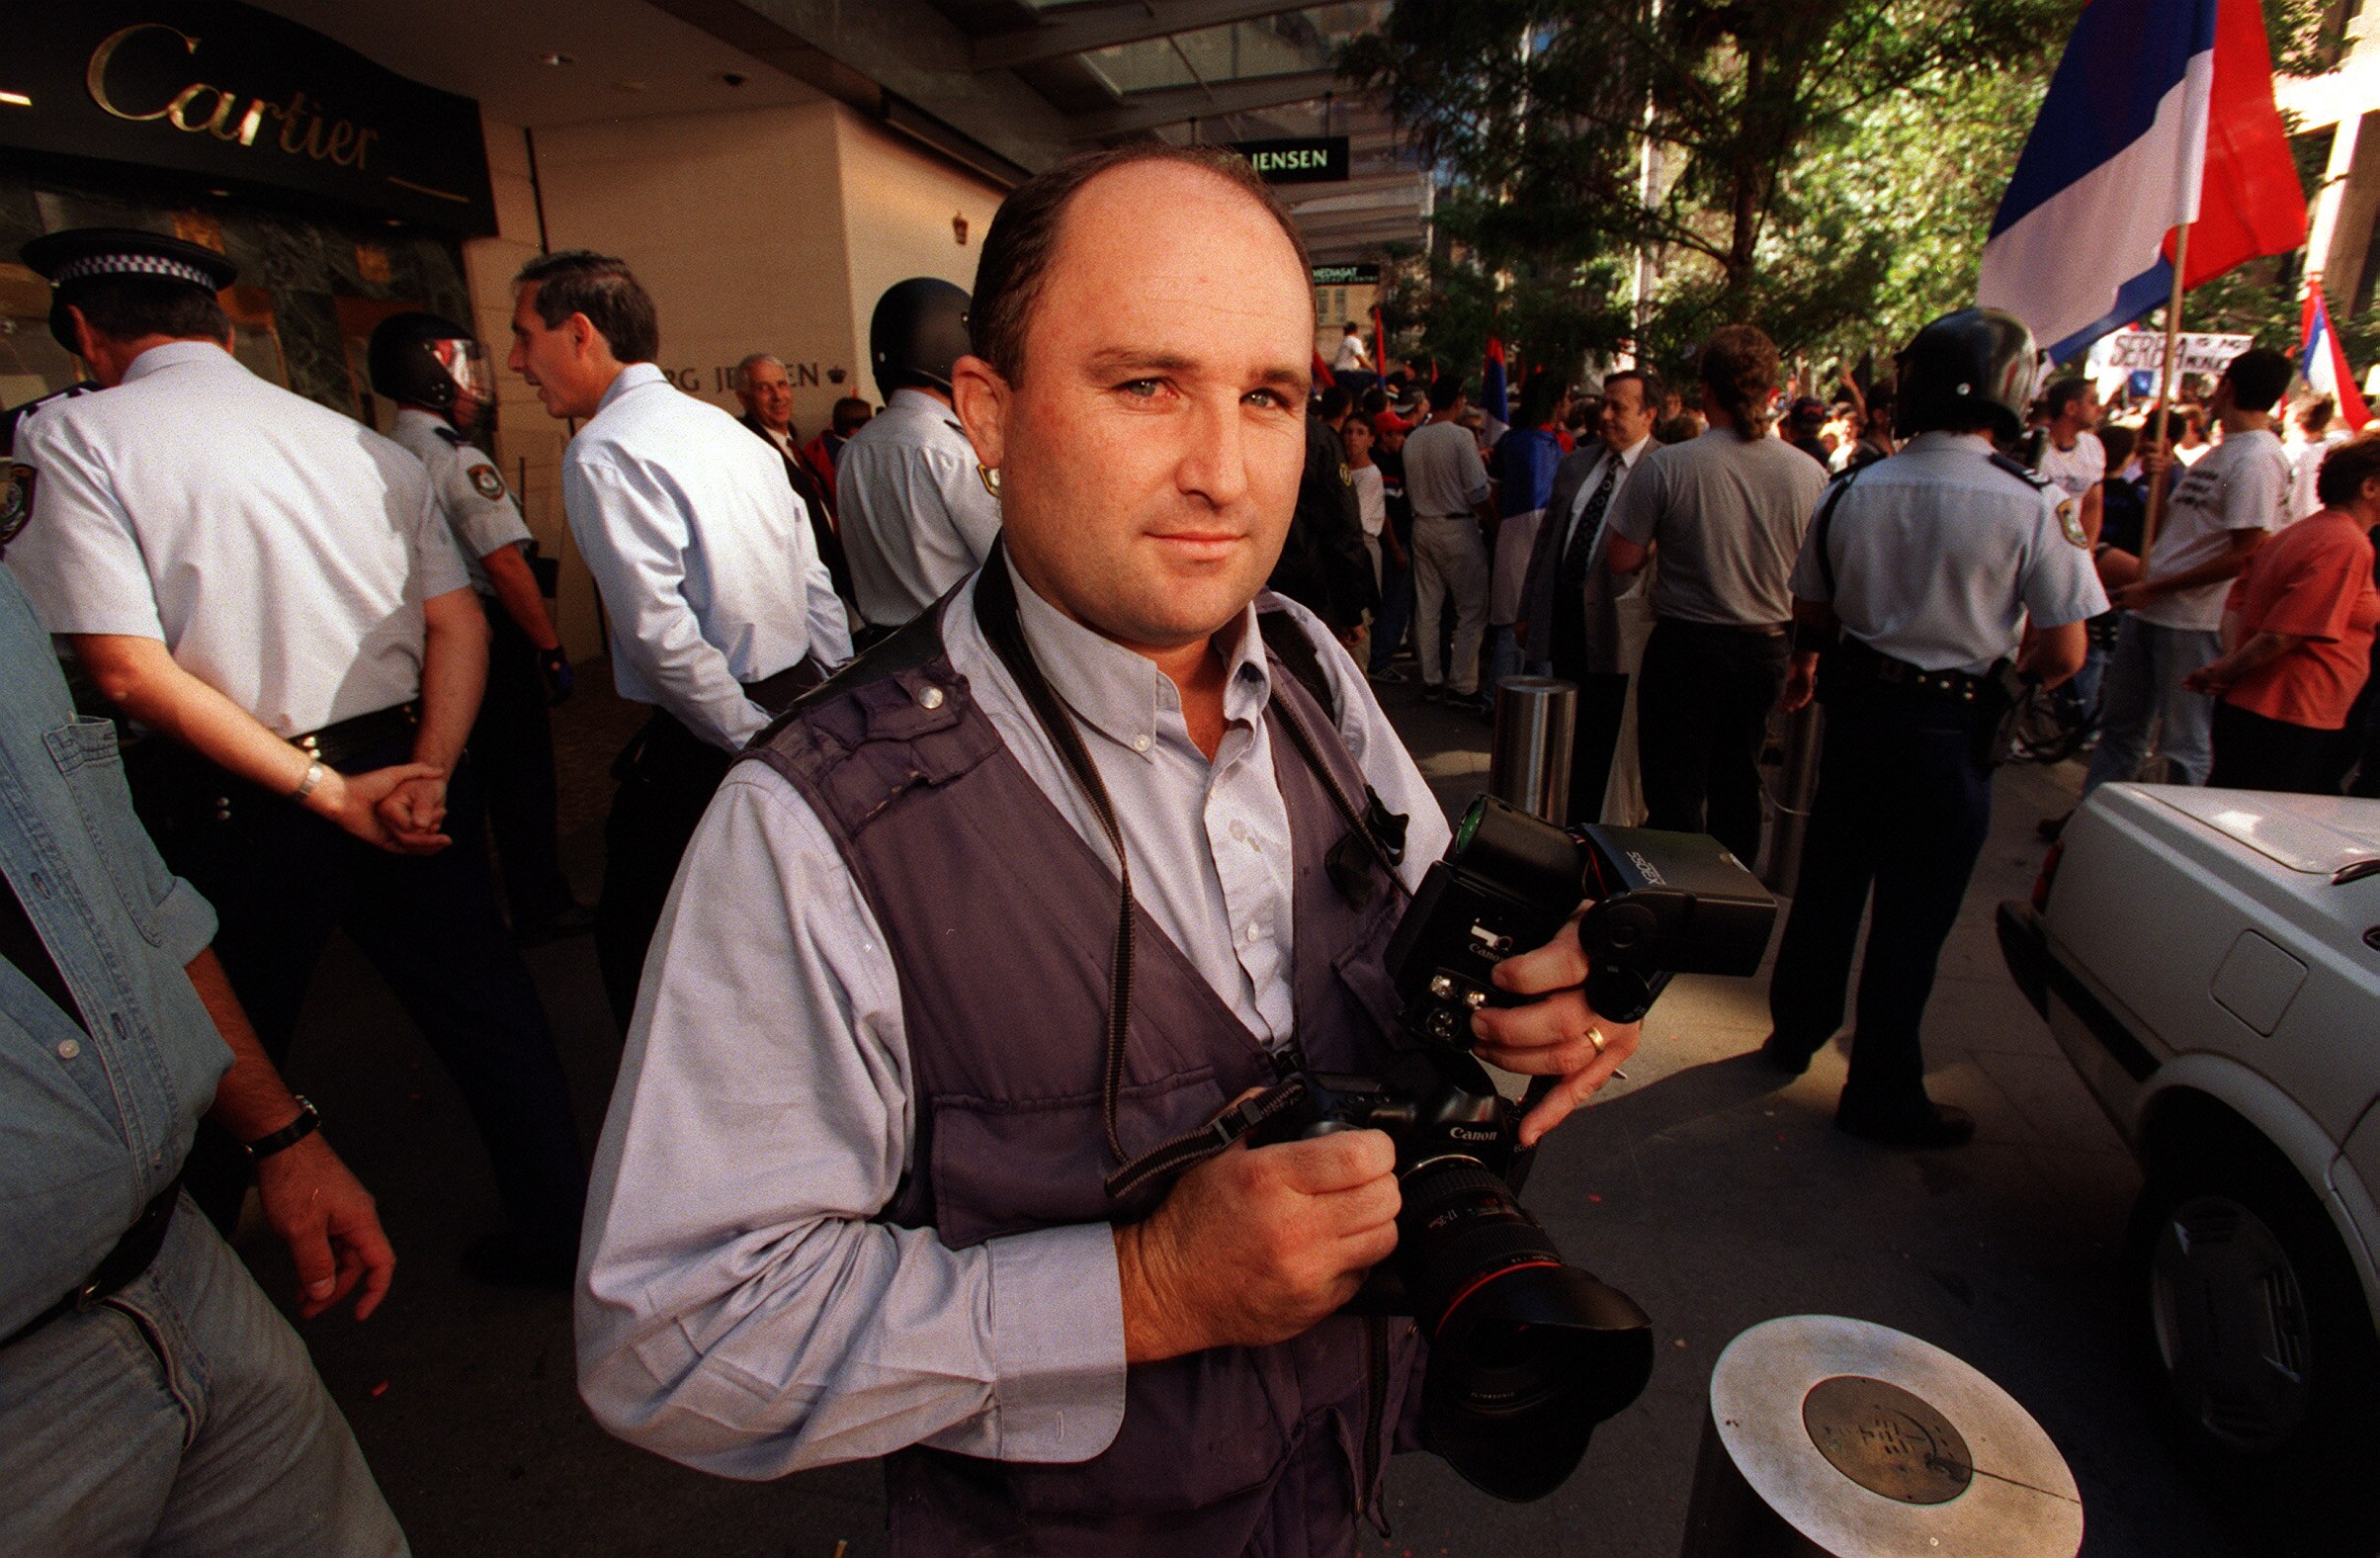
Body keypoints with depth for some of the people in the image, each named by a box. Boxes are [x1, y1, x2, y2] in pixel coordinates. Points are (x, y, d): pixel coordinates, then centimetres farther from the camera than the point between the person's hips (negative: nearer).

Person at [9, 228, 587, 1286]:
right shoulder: (363, 442, 7)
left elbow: (127, 668, -16)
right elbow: (459, 621, 0)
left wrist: (329, 795, -13)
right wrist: (424, 776, -8)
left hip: (230, 806, -3)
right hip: (408, 775, 3)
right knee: (484, 1011, 14)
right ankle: (558, 1231, 26)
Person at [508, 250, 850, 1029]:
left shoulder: (604, 452, -13)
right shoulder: (727, 430, 13)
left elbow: (660, 633, -23)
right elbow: (817, 592, 12)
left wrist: (754, 739, -15)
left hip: (705, 749, -9)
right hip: (802, 705, 9)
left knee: (640, 949, 8)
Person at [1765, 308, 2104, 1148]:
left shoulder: (1852, 491, -3)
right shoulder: (2035, 505, -14)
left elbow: (1811, 615, 7)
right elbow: (2062, 655, -12)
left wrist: (1810, 667, 28)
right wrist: (2013, 667, 11)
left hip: (1857, 704, 4)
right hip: (1951, 728, -4)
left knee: (1829, 881, 19)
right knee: (1913, 913, 6)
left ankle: (1795, 1032, 37)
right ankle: (1882, 1093, 19)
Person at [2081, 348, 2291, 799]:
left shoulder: (2256, 459, -15)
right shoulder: (2222, 451, 14)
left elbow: (2246, 556, -19)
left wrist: (2155, 588, -16)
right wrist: (2164, 479, 10)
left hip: (2193, 620, -9)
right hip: (2147, 609, 9)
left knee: (2185, 743, 1)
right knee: (2119, 727, 16)